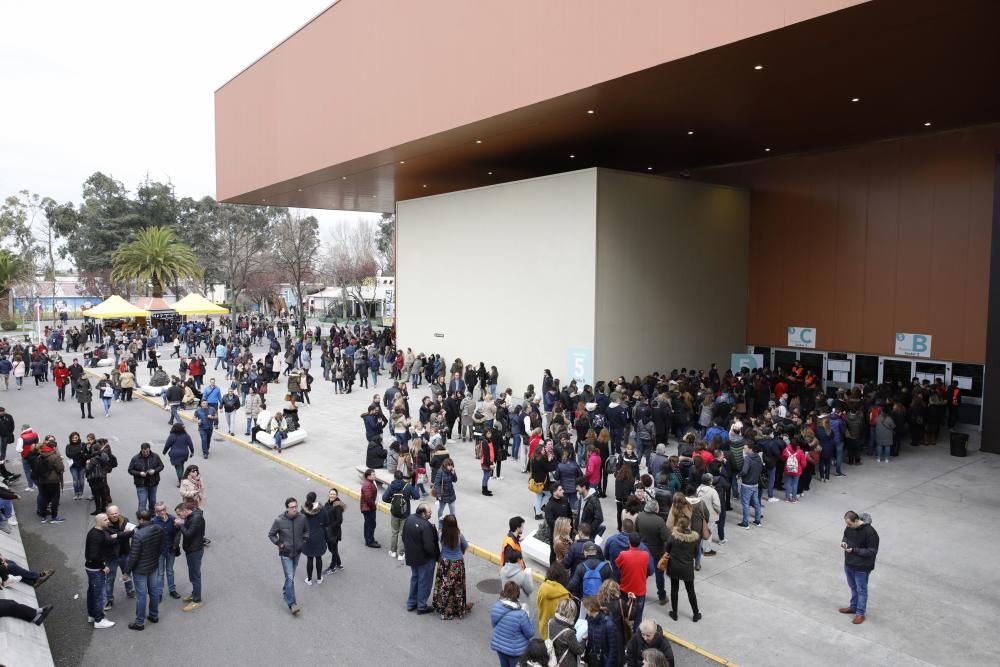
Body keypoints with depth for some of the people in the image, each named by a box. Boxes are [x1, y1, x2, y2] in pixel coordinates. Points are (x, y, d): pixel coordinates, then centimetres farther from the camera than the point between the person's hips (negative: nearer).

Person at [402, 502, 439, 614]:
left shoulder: (409, 519, -5)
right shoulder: (426, 526, -31)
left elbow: (404, 537, 7)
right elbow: (429, 546, -28)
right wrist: (437, 555, -11)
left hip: (411, 557, 8)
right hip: (424, 559, -8)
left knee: (414, 578, 25)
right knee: (424, 582, 11)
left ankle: (411, 603, 36)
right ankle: (421, 606, 23)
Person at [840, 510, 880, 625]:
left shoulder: (870, 532, -29)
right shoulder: (850, 527, -8)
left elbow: (872, 551, -23)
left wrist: (854, 550, -29)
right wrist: (844, 542, -10)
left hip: (862, 568, -6)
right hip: (849, 564, 7)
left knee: (861, 590, 12)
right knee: (853, 587, 24)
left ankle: (860, 613, 27)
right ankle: (853, 607, 43)